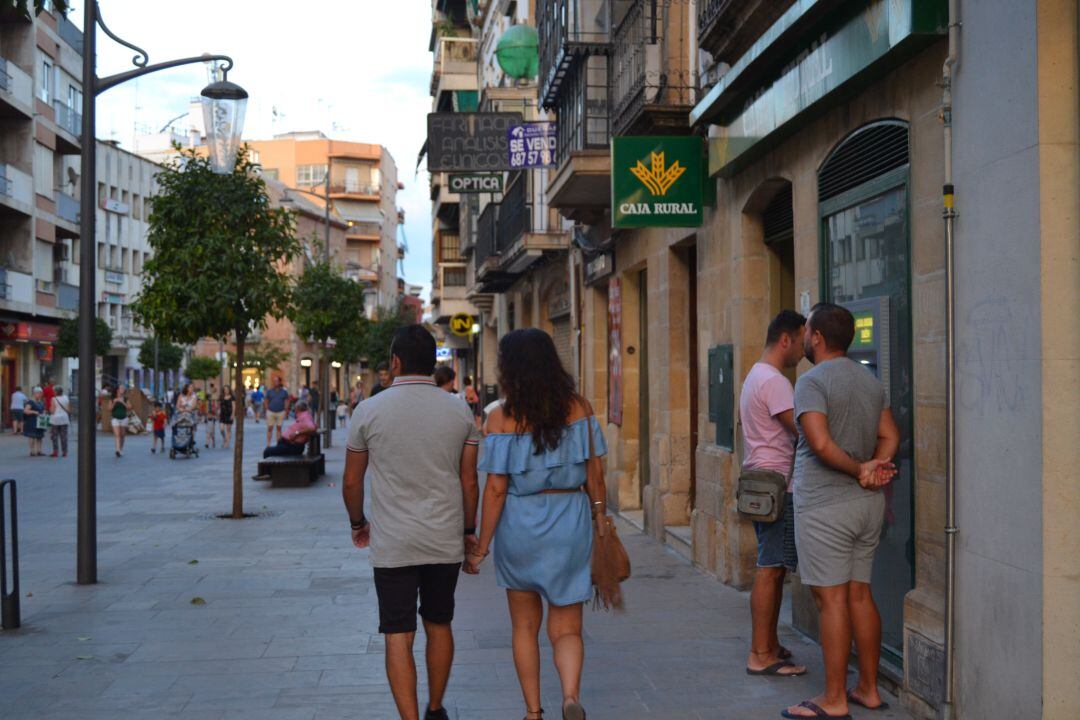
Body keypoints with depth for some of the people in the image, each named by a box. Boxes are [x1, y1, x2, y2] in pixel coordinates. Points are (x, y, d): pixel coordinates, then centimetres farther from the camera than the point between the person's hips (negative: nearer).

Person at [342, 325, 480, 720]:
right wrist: (468, 530, 16)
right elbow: (469, 481, 2)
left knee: (398, 636, 2)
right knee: (439, 625, 19)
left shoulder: (369, 411, -6)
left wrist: (358, 523, 19)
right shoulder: (459, 411, -1)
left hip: (392, 543, -3)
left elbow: (351, 482, 2)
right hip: (446, 540, 3)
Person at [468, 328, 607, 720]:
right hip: (571, 523, 1)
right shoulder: (579, 407, -2)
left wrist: (481, 548, -2)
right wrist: (599, 518, 15)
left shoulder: (501, 417, -9)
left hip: (520, 523, -1)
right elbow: (595, 474, 1)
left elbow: (496, 489, -9)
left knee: (524, 626, 17)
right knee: (566, 628, 9)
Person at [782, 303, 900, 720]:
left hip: (824, 506, -8)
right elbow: (890, 435, 10)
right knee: (860, 594, 13)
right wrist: (874, 468, -4)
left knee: (832, 599, -4)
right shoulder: (871, 380, 13)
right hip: (868, 504, 8)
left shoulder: (812, 381, -13)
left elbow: (821, 443, -23)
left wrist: (859, 469, -11)